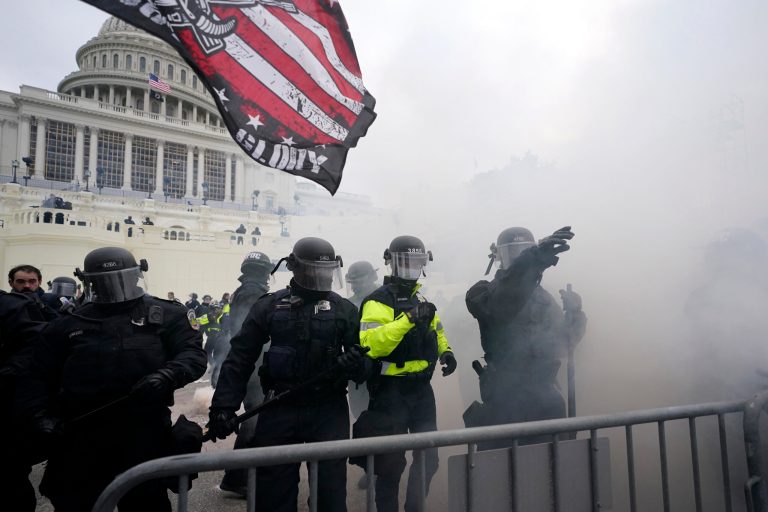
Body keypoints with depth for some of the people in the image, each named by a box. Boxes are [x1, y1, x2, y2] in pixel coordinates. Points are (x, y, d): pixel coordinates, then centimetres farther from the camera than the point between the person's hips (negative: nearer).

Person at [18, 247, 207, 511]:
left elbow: (193, 353, -3)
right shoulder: (69, 324, 13)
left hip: (143, 433, -2)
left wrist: (167, 376, -23)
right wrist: (41, 415, 1)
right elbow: (39, 376, 17)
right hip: (80, 433, 3)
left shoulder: (166, 315, 5)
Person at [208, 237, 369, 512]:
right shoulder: (269, 306, 1)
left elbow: (365, 355, 4)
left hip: (329, 411, 0)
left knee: (331, 490, 8)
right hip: (280, 410, 1)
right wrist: (223, 406, -4)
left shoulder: (344, 309, 2)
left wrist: (356, 363, -20)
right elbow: (239, 358, 3)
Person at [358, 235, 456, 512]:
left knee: (429, 457, 14)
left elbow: (436, 332, 26)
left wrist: (446, 352, 5)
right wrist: (409, 319, -34)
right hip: (391, 392, -7)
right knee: (392, 461, 3)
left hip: (421, 388, 8)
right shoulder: (379, 302, -13)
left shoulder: (422, 300, 14)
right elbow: (370, 344, -28)